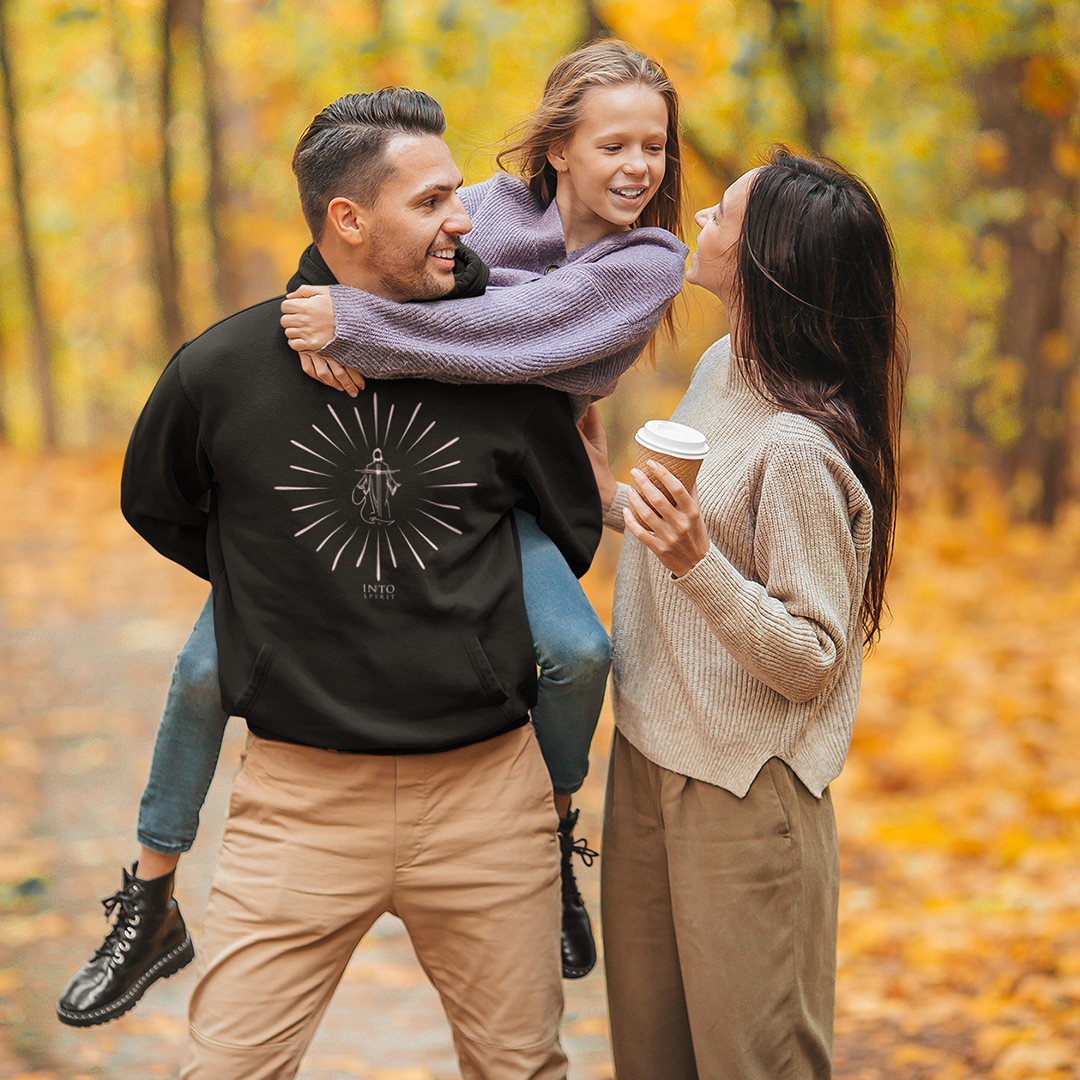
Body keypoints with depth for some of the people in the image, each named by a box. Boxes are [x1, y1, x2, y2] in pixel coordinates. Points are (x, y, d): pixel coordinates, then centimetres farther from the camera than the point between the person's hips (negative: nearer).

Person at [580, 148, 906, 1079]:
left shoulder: (799, 449, -24)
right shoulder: (721, 371, 4)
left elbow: (812, 663, -22)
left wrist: (694, 560, -33)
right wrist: (610, 496, 17)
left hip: (746, 793, -9)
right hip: (650, 758, 9)